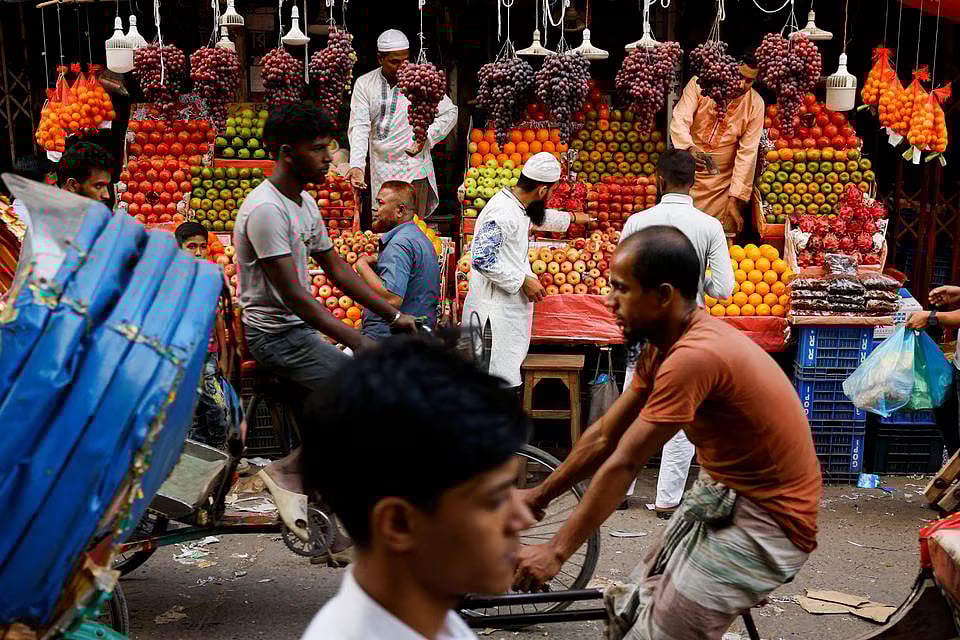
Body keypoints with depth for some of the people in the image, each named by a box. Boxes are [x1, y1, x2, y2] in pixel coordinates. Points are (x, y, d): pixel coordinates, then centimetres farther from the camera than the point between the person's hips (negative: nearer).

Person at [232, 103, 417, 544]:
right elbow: (292, 294, -25)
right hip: (276, 332, -10)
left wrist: (393, 316, 9)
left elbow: (337, 270, 14)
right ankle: (287, 473, -7)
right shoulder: (265, 209, -20)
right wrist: (357, 341, -29)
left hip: (302, 329, 10)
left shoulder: (305, 203, 10)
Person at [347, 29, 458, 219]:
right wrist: (356, 165, -19)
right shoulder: (364, 84, 3)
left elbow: (449, 113, 7)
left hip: (414, 170, -2)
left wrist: (426, 138, -7)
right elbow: (359, 126, -5)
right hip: (380, 173, 2)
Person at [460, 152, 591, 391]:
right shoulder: (502, 212, -17)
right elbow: (482, 259, -24)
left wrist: (571, 217, 55)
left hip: (511, 309, 10)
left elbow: (539, 217, 38)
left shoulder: (519, 206, 14)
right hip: (495, 313, -10)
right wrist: (524, 281, -17)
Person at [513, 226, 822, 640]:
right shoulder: (662, 346, 2)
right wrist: (540, 495, 15)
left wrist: (556, 551, -17)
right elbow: (604, 437, 9)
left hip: (764, 522, -9)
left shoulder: (694, 356, -29)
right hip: (721, 496, 9)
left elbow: (623, 464, -24)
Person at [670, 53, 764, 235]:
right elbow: (679, 121, -16)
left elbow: (747, 152, -8)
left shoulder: (755, 104, -4)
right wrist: (689, 148, -38)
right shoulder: (699, 84, -7)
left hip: (723, 184, 1)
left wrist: (735, 199, -13)